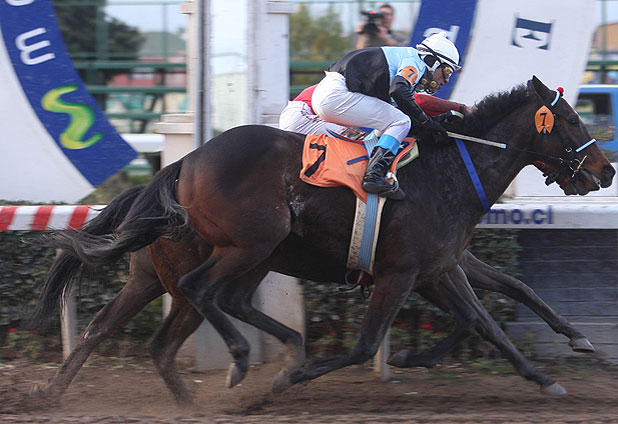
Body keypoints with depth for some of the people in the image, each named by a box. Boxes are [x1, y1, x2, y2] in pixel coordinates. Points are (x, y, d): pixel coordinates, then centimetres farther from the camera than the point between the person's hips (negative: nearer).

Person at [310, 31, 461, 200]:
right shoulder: (415, 62, -2)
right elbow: (398, 91, -21)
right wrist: (426, 122, -13)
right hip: (336, 95, -10)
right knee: (401, 122, -10)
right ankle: (374, 176, -23)